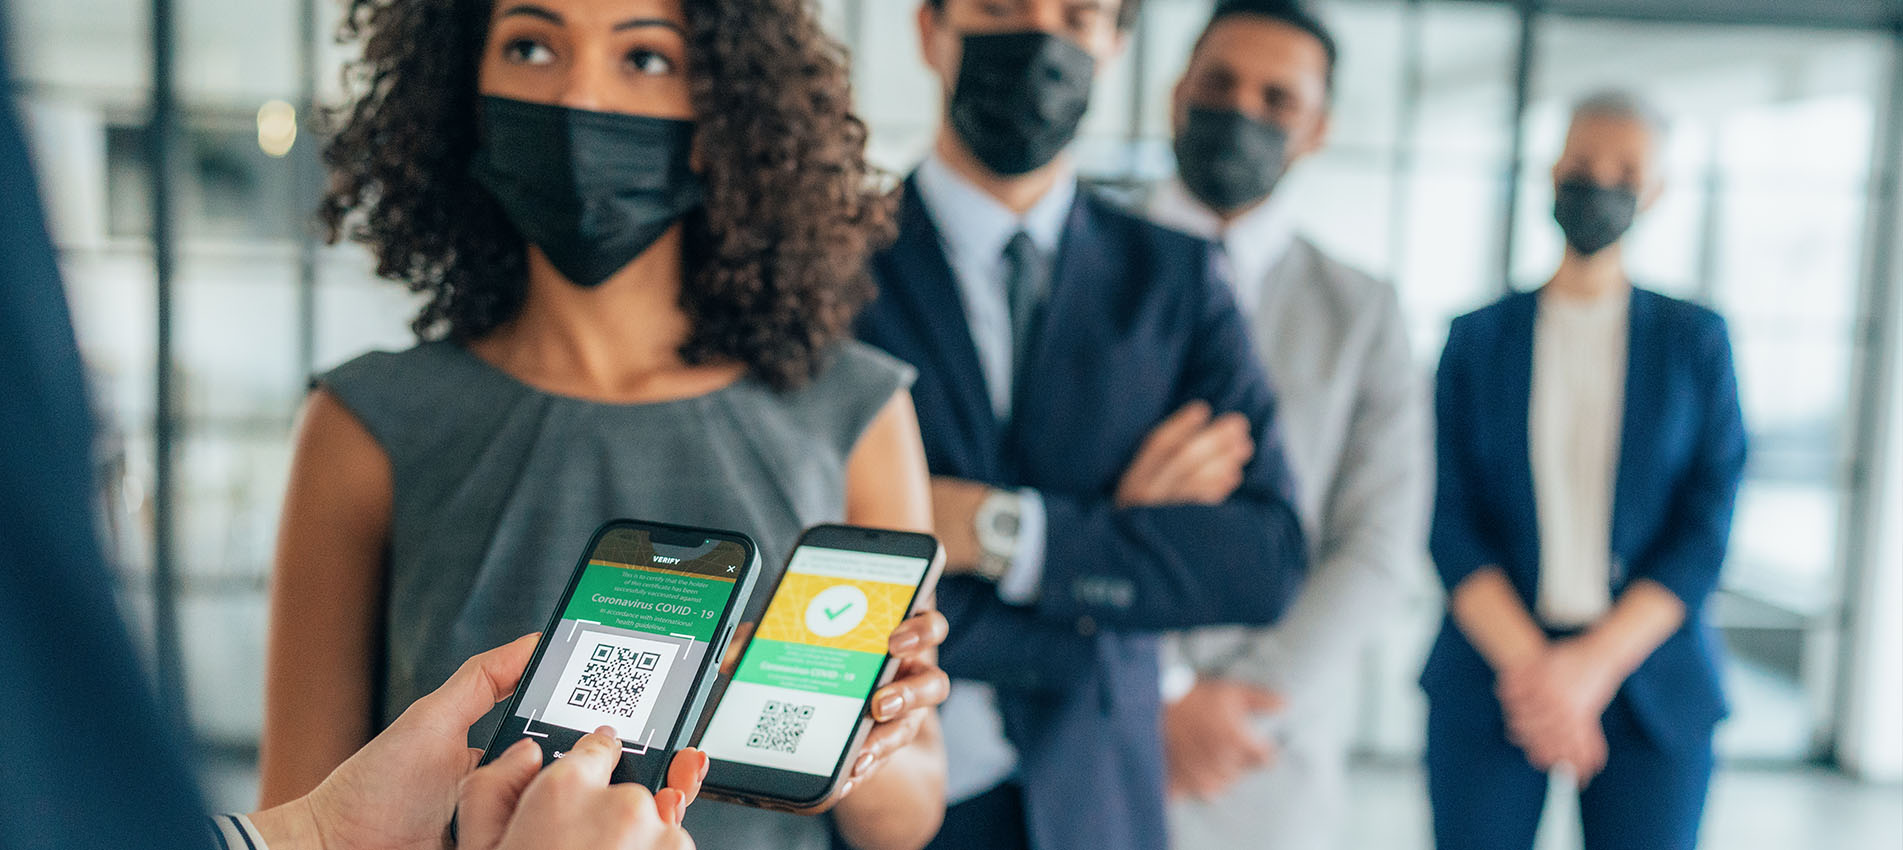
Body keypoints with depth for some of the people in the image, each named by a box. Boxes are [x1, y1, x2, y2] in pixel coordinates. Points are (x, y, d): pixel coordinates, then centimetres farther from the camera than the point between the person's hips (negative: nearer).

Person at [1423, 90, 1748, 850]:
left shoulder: (1696, 341, 5)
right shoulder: (1477, 338, 6)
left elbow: (1706, 530, -1)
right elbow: (1449, 521, -1)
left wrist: (1594, 665, -13)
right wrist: (1526, 662, -14)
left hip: (1648, 679, 0)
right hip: (1492, 669, 0)